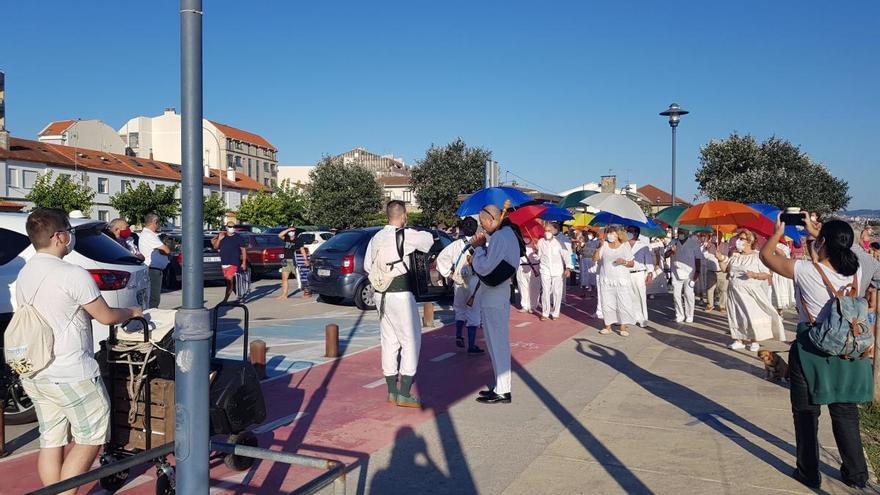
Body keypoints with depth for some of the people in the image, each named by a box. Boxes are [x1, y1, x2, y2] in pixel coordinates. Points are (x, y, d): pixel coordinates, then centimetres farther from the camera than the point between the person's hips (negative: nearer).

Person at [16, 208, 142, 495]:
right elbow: (106, 316, -10)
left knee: (51, 442, 14)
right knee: (91, 438, 5)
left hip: (33, 373, 8)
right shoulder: (73, 275, -18)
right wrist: (132, 312, 8)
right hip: (71, 374, -8)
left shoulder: (23, 275, 8)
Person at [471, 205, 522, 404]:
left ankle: (502, 392, 5)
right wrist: (480, 247, -1)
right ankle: (501, 386, 27)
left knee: (497, 343, -3)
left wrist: (478, 247, -10)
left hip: (493, 297, -10)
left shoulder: (499, 237, -19)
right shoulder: (508, 233, 13)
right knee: (500, 342, 17)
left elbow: (484, 268, -24)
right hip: (501, 292, 10)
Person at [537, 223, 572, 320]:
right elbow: (538, 256, 3)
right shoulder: (540, 242, 1)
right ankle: (545, 313, 9)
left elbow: (566, 255, -4)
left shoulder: (558, 242, -4)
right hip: (545, 270, 1)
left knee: (557, 292, 1)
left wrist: (568, 267, -14)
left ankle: (555, 313, 12)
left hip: (558, 270, -1)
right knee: (545, 292, -2)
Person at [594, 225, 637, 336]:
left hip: (622, 281, -1)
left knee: (623, 304, -3)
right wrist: (600, 247, -12)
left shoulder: (625, 246, 3)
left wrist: (624, 262, -16)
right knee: (607, 303, 5)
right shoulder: (604, 245, 5)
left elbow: (632, 264, 5)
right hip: (606, 281, 1)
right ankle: (608, 326, 16)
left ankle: (623, 327, 6)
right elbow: (595, 258, -2)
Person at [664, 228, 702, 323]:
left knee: (688, 295, -2)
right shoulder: (673, 242, 8)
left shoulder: (693, 242, 2)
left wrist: (697, 272, -5)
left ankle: (689, 316, 7)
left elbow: (697, 258, 2)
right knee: (676, 295, 4)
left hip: (689, 273, -2)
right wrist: (671, 251, -19)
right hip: (676, 273, 2)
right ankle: (679, 315, 14)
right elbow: (665, 255, 2)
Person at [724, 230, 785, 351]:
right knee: (736, 315, 6)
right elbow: (726, 269, 15)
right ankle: (738, 340, 14)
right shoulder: (735, 256, 10)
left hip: (751, 292, -5)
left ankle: (754, 341, 5)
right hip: (735, 291, 5)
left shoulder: (757, 256, -5)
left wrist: (755, 275, -23)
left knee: (752, 315, -6)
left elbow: (767, 274, -7)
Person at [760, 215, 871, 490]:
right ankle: (856, 474, 29)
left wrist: (779, 231, 9)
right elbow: (840, 253, 20)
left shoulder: (806, 270, -19)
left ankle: (809, 473, 20)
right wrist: (816, 233, 23)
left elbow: (766, 254, -6)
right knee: (846, 414, 18)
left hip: (811, 351, -4)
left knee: (806, 413, 11)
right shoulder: (857, 271, -4)